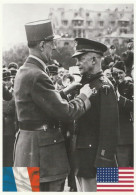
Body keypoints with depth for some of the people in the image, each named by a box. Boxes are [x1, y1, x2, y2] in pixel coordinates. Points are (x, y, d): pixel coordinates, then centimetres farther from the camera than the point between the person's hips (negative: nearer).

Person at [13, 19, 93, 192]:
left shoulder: (23, 71, 10)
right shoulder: (37, 76, -22)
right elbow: (65, 112, -22)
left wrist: (67, 91, 13)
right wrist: (84, 96, -6)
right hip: (43, 151, -10)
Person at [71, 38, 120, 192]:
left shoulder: (104, 87, -13)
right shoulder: (83, 85, 12)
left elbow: (110, 128, -18)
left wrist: (103, 162, -20)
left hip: (94, 156, -8)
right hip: (80, 156, 8)